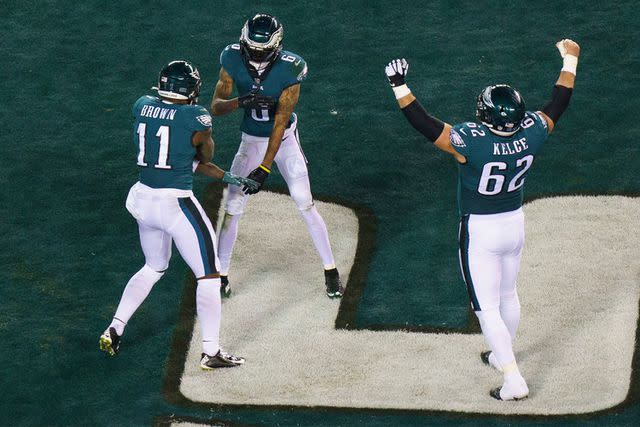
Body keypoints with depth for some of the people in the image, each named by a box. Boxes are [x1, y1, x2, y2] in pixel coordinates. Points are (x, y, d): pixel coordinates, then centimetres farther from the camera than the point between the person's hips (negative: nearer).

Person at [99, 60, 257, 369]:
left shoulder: (142, 107, 4)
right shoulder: (195, 118, -15)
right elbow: (205, 154, 6)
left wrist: (228, 178, 15)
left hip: (143, 200, 7)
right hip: (176, 204, -7)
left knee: (154, 267, 28)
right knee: (208, 276, 5)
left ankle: (114, 330, 24)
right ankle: (210, 352, 5)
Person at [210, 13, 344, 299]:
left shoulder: (288, 69, -25)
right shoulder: (233, 60, -17)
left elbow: (280, 123, -25)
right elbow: (216, 106, -17)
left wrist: (264, 168, -30)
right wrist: (240, 101, -39)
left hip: (284, 139, -2)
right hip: (251, 142, 2)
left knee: (304, 203, -8)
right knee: (233, 208, -3)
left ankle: (331, 271, 6)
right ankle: (221, 275, 12)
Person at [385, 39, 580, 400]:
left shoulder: (470, 142, -30)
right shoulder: (532, 134, -15)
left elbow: (423, 123, -26)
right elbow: (558, 104, 2)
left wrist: (400, 86, -19)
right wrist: (570, 61, 15)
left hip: (480, 230, -6)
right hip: (515, 223, 6)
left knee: (488, 307, 2)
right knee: (508, 295, 25)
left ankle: (513, 379, -2)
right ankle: (503, 355, 45)